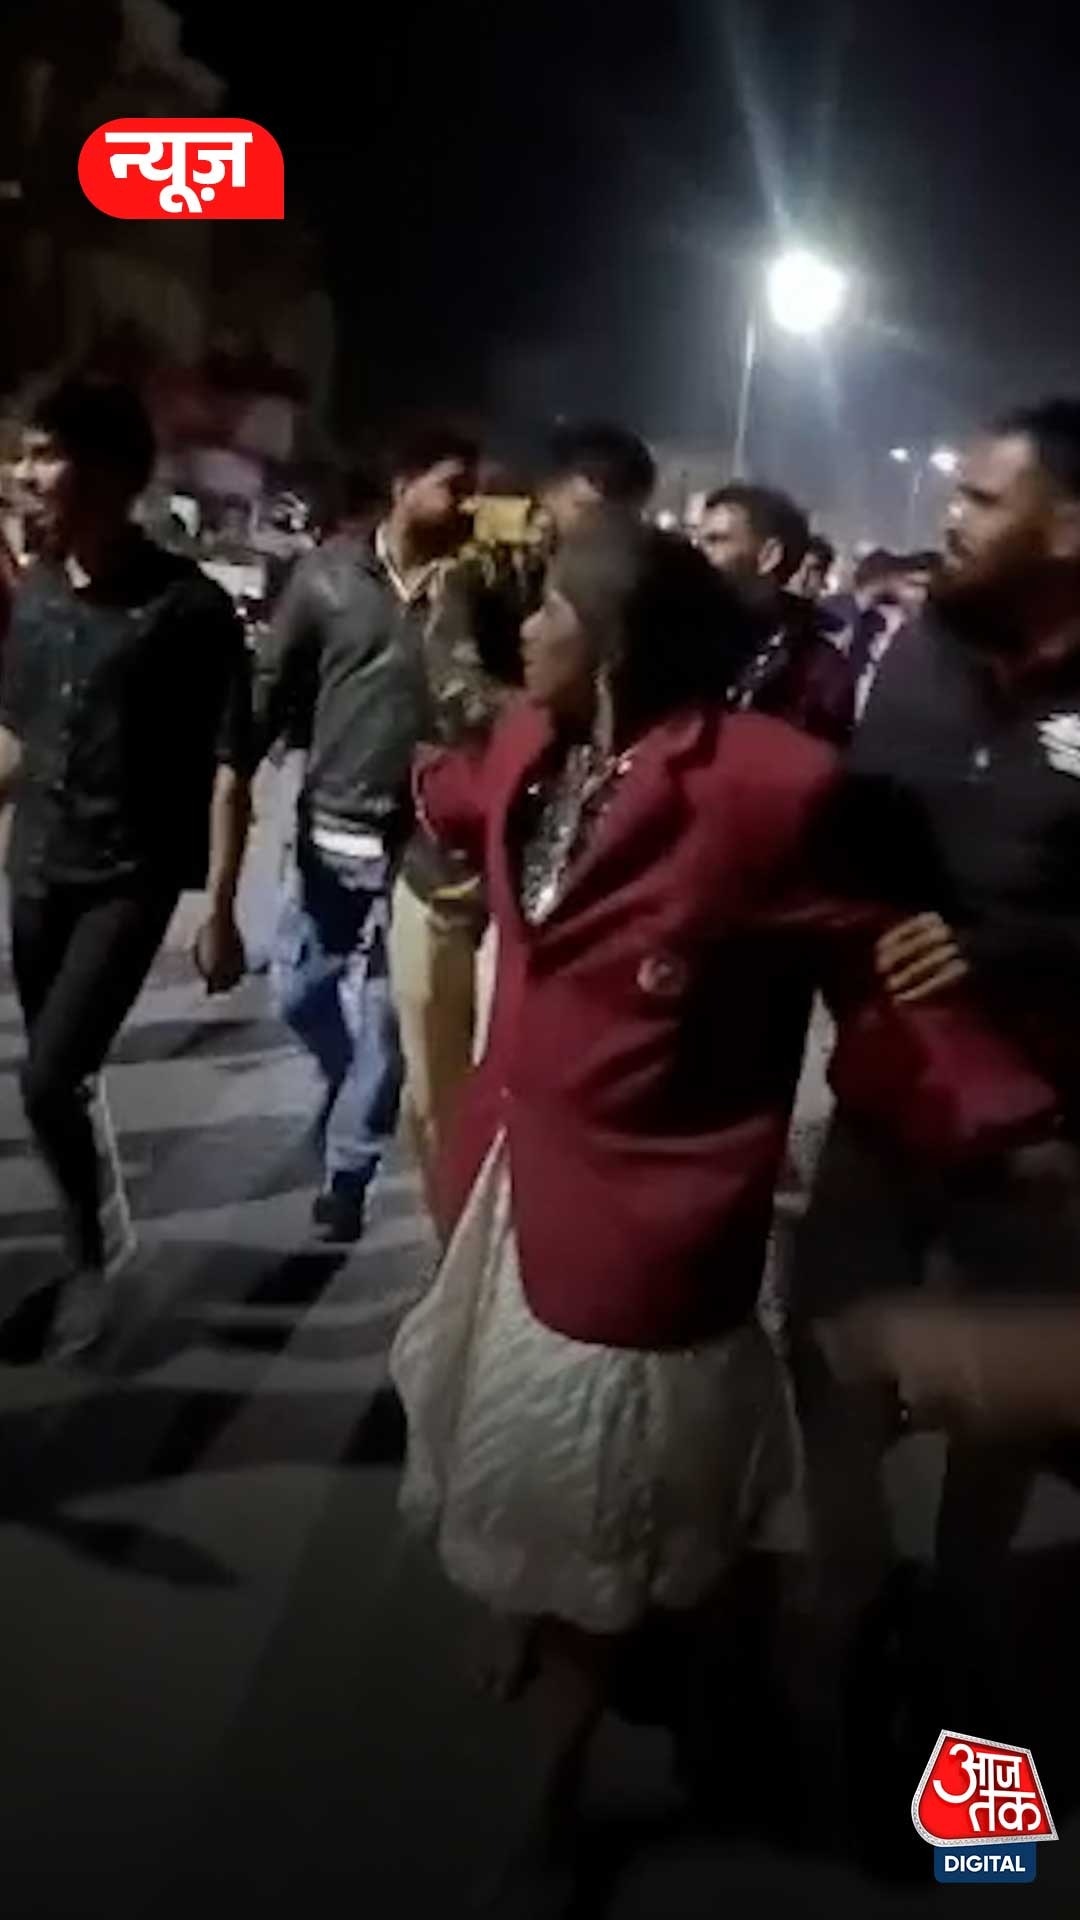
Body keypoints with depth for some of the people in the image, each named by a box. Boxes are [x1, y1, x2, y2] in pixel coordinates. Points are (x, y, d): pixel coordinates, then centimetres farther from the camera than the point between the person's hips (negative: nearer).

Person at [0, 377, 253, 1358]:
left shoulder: (190, 607, -13)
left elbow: (229, 766, -12)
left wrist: (219, 911, -14)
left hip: (132, 878, -5)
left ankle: (90, 1253, 12)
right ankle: (86, 1234, 34)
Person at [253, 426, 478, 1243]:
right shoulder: (331, 571, 0)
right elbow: (272, 685, 2)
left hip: (420, 841, -2)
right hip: (330, 829, 2)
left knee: (380, 1019, 4)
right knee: (299, 992, 16)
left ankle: (347, 1170, 21)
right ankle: (354, 1082, 46)